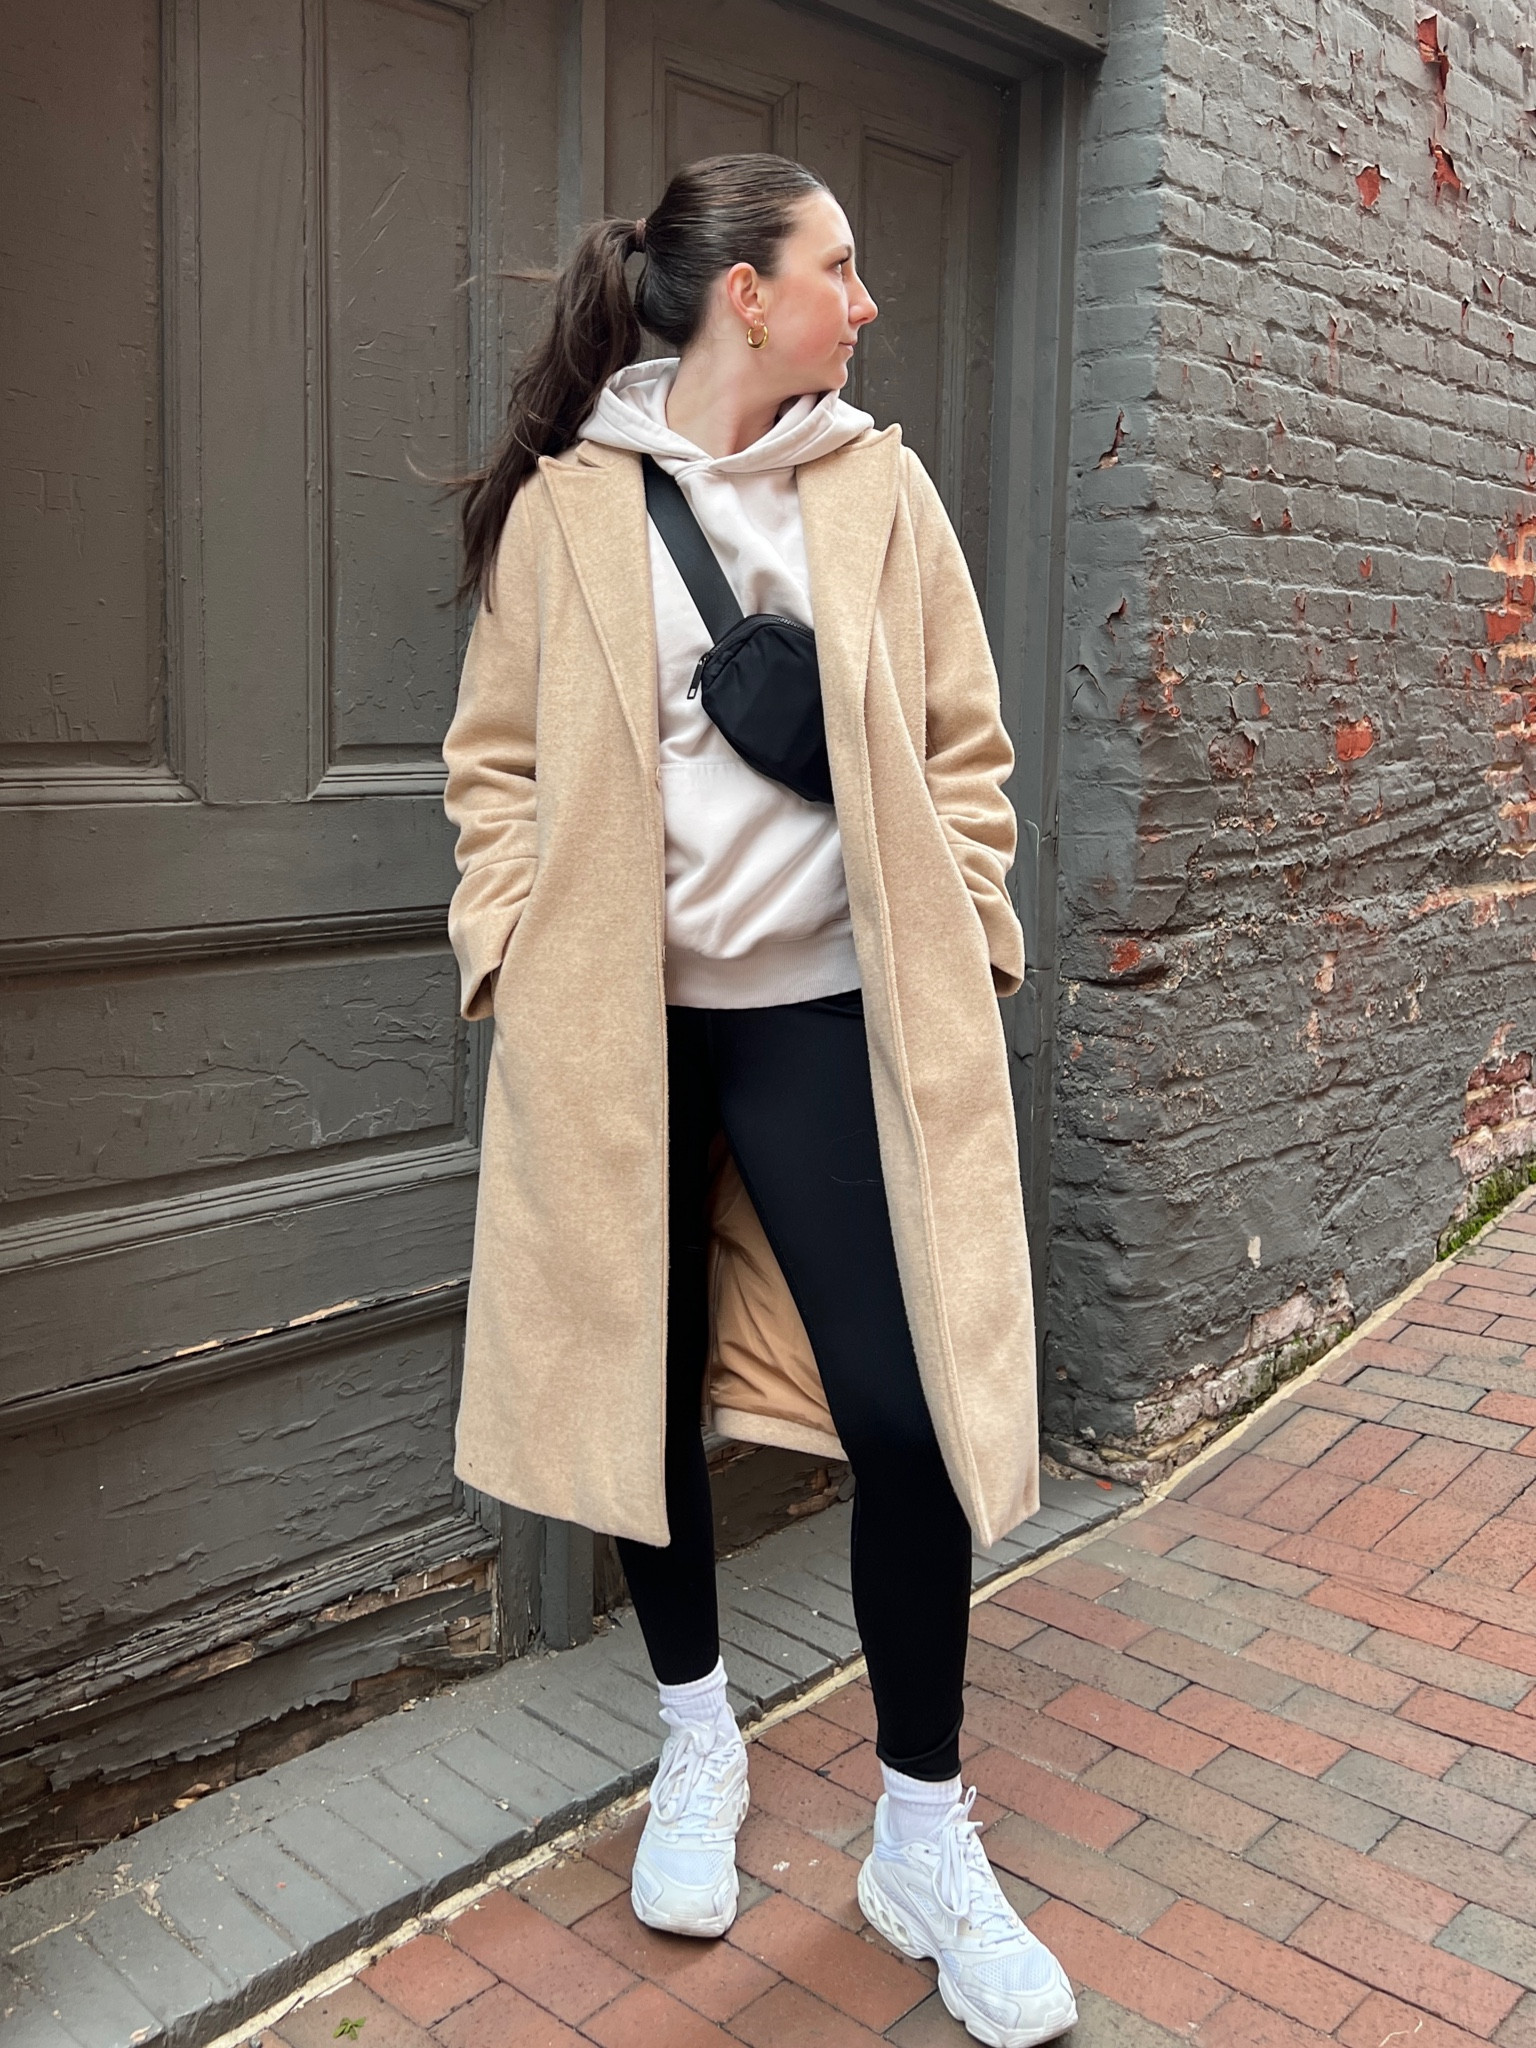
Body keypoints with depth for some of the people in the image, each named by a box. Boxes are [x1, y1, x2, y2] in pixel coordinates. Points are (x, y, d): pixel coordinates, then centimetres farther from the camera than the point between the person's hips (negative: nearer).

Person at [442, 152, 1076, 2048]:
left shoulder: (881, 487, 7)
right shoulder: (564, 505, 2)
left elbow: (960, 742, 9)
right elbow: (499, 759, 5)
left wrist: (968, 939, 0)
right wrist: (512, 951, -6)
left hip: (833, 1013, 1)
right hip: (622, 1022, 0)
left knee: (906, 1405, -4)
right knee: (645, 1381, 10)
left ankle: (924, 1838, 17)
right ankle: (697, 1740, 37)